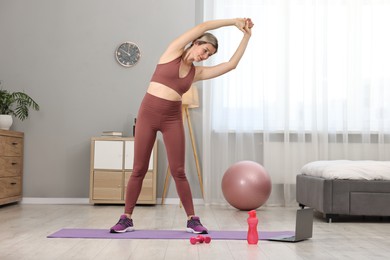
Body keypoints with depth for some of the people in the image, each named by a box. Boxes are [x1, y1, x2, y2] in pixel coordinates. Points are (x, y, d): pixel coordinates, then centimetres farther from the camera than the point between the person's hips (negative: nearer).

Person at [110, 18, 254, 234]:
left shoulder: (197, 72, 10)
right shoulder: (173, 52, 1)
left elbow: (231, 64, 5)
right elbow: (202, 27, -5)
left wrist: (246, 37, 6)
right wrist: (233, 21, -1)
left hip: (172, 119, 3)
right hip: (148, 113, -2)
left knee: (178, 171, 1)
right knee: (139, 169, 1)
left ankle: (192, 220, 11)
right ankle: (126, 218, 13)